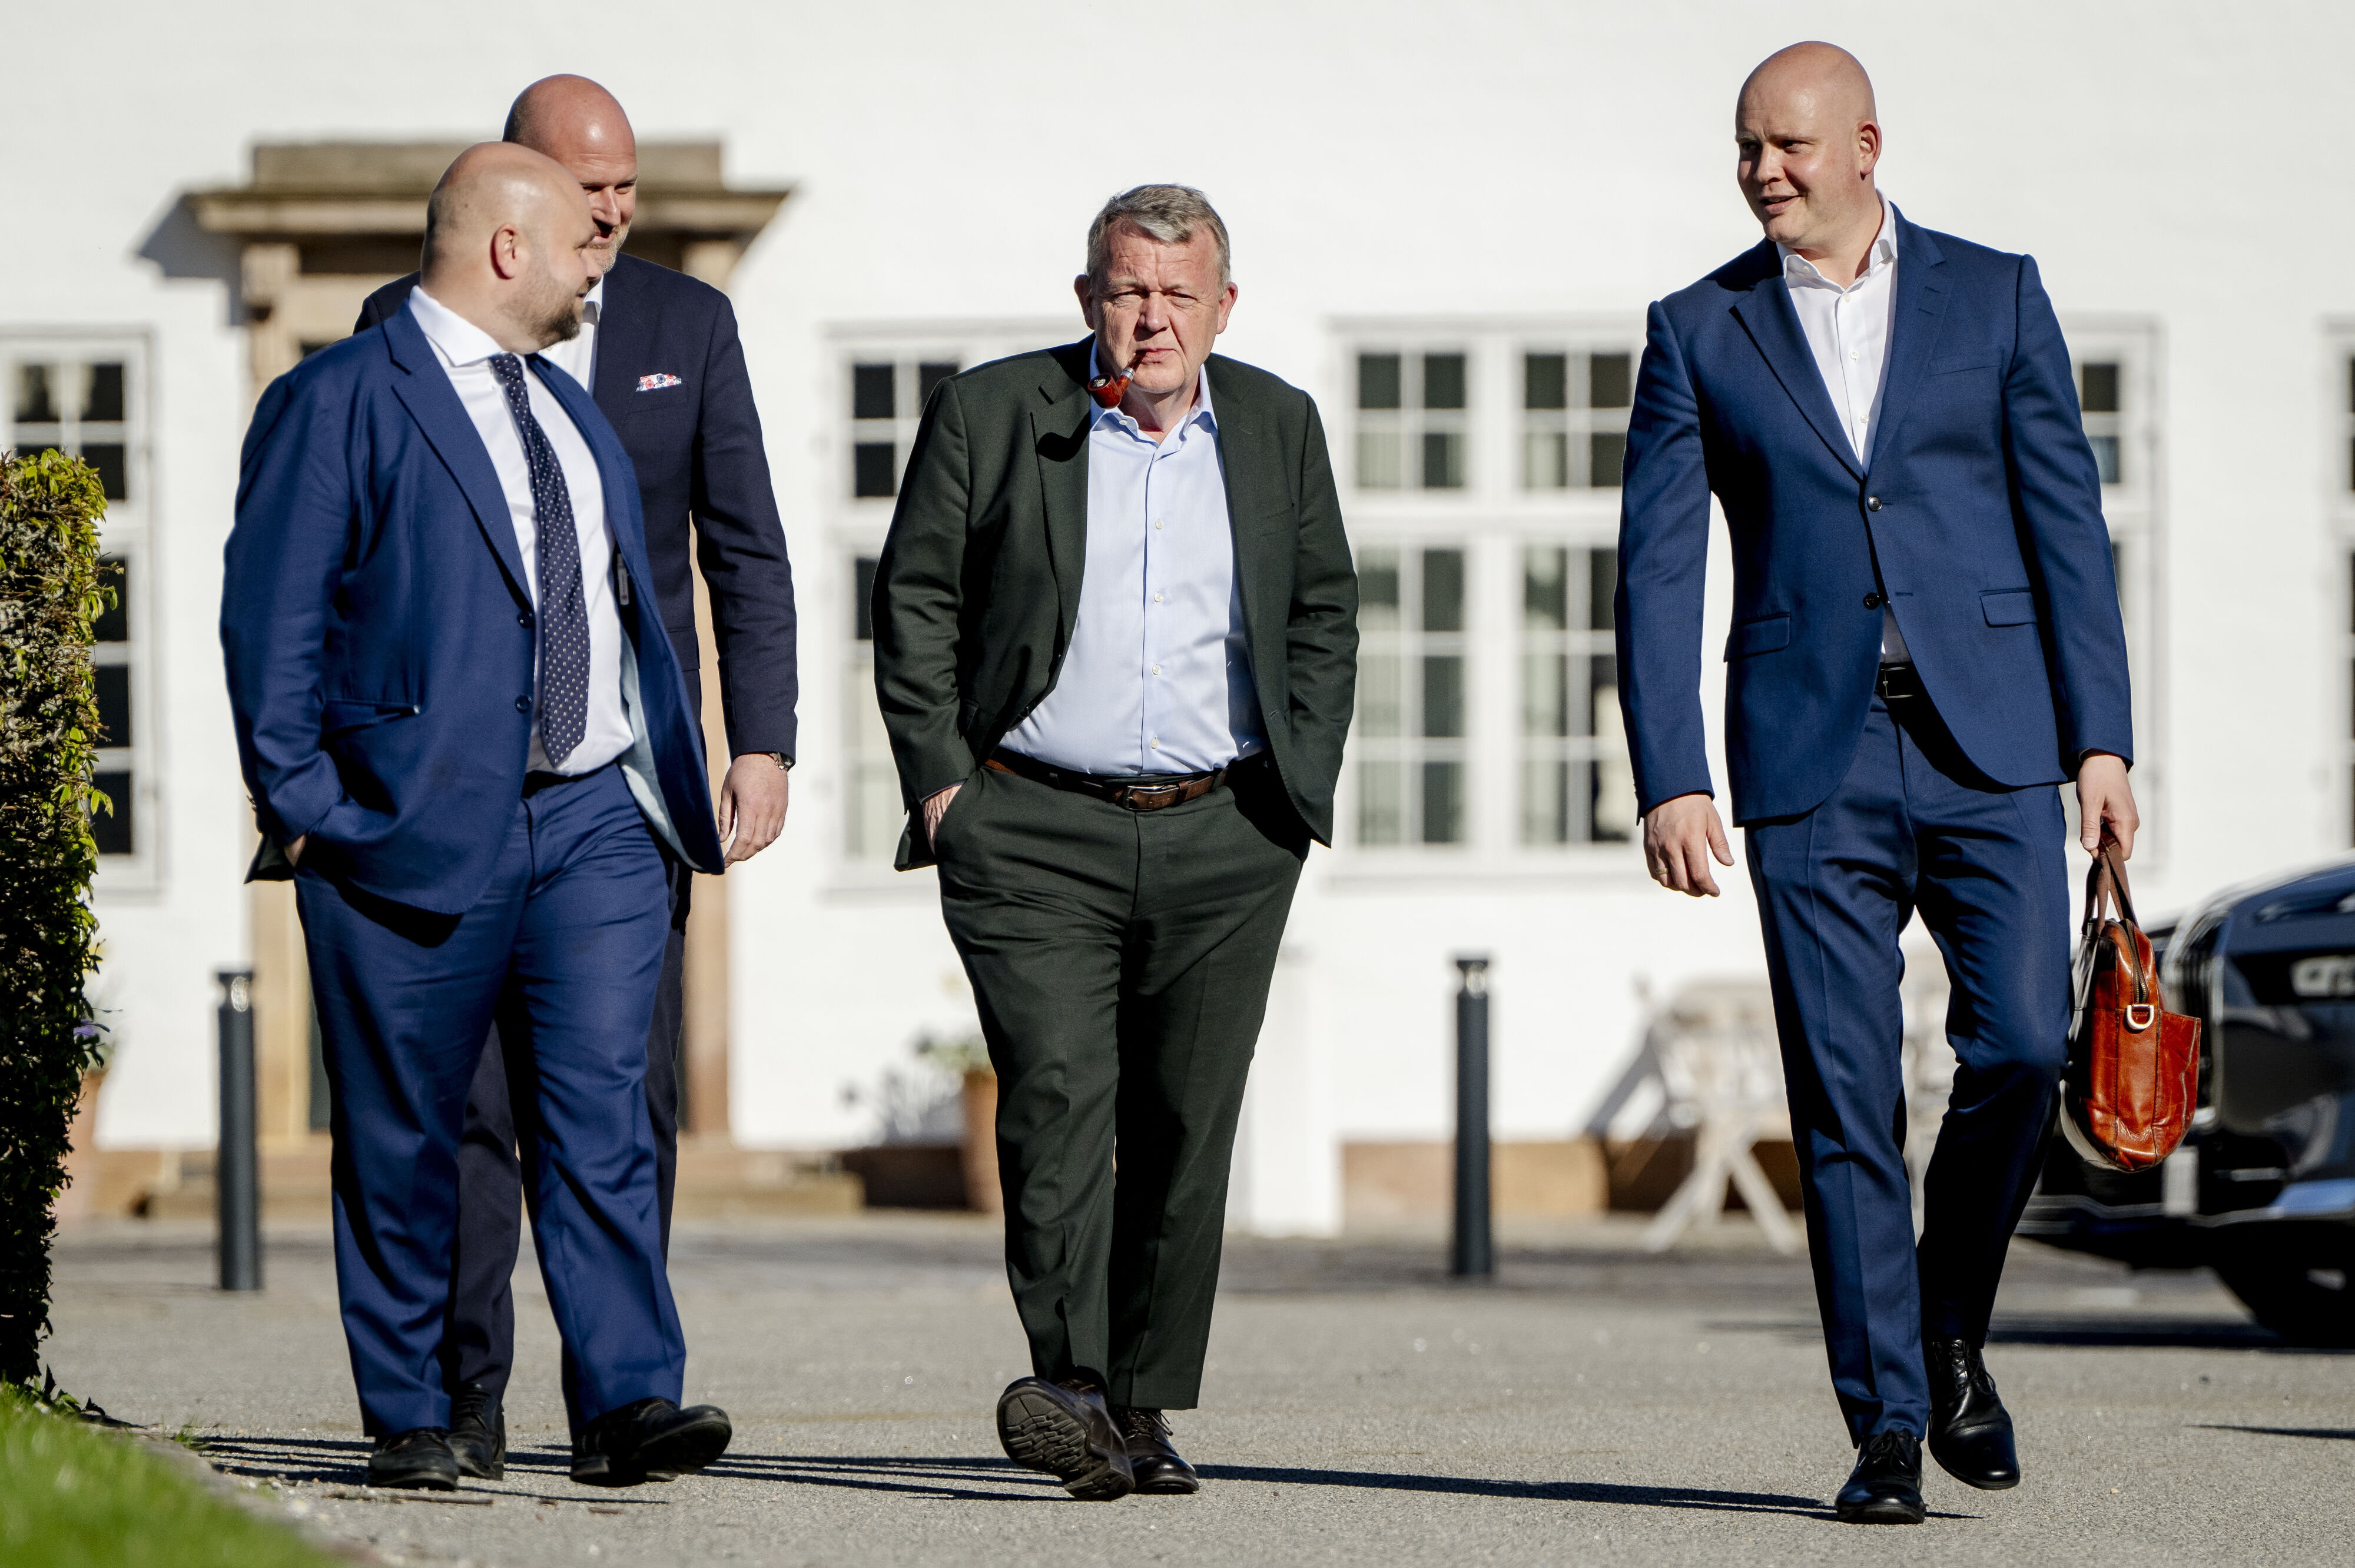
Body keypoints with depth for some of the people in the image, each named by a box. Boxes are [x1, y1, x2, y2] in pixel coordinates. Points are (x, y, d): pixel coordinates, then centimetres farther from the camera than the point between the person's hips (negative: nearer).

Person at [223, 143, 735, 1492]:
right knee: (403, 1139, 2)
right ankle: (409, 1420, 11)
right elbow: (271, 618, -7)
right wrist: (303, 808, -12)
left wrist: (671, 774, 18)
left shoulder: (572, 413, 20)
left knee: (604, 1114, -7)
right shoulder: (340, 403, -4)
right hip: (418, 825, -5)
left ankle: (628, 1402, -11)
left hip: (595, 821, 5)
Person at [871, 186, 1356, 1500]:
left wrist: (1302, 787, 8)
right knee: (1056, 1097, -17)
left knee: (1186, 1128, 3)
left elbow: (1326, 613, 18)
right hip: (1036, 833, -3)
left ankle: (1146, 1410, 10)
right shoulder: (990, 413, 3)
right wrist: (939, 782, -3)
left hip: (1223, 841, 3)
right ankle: (1071, 1386, -25)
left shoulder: (1279, 427, 11)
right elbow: (915, 594, 5)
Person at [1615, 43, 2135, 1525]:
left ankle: (1953, 1334, 12)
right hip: (1811, 761, 0)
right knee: (1845, 1104, -3)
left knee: (2020, 1044, -12)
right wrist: (1669, 779, -7)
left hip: (1988, 742, 0)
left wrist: (2101, 738, -3)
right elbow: (1657, 566, 2)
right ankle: (1888, 1427, 3)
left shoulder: (1993, 294, 7)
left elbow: (2065, 518, 5)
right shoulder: (1700, 330, 7)